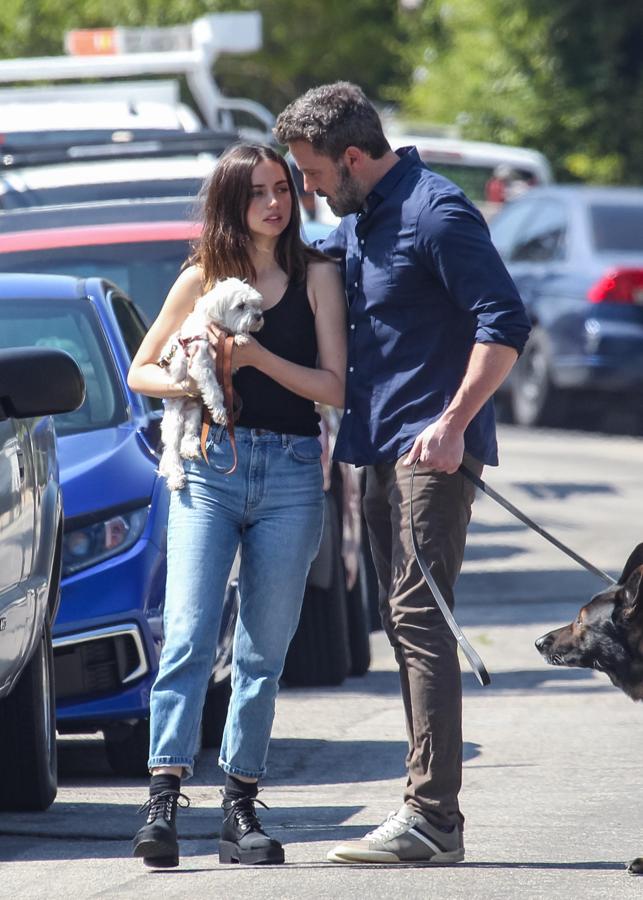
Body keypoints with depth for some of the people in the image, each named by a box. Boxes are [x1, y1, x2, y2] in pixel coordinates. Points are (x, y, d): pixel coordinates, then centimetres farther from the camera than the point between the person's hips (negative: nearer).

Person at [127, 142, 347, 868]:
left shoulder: (316, 276, 7)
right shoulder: (202, 279, 9)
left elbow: (335, 387, 0)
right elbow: (140, 371, 15)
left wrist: (256, 356, -13)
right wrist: (188, 383, -6)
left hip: (292, 474, 1)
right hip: (209, 467, -1)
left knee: (263, 652, 3)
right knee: (187, 637, -14)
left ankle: (240, 810, 8)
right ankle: (163, 798, -21)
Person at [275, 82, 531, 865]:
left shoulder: (435, 214, -13)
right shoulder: (357, 222, 16)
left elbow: (504, 324, -19)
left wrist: (454, 424, -25)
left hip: (433, 453, -10)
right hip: (383, 452, 10)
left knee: (420, 622, -14)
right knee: (407, 628, 9)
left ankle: (430, 818, -17)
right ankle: (432, 814, 12)